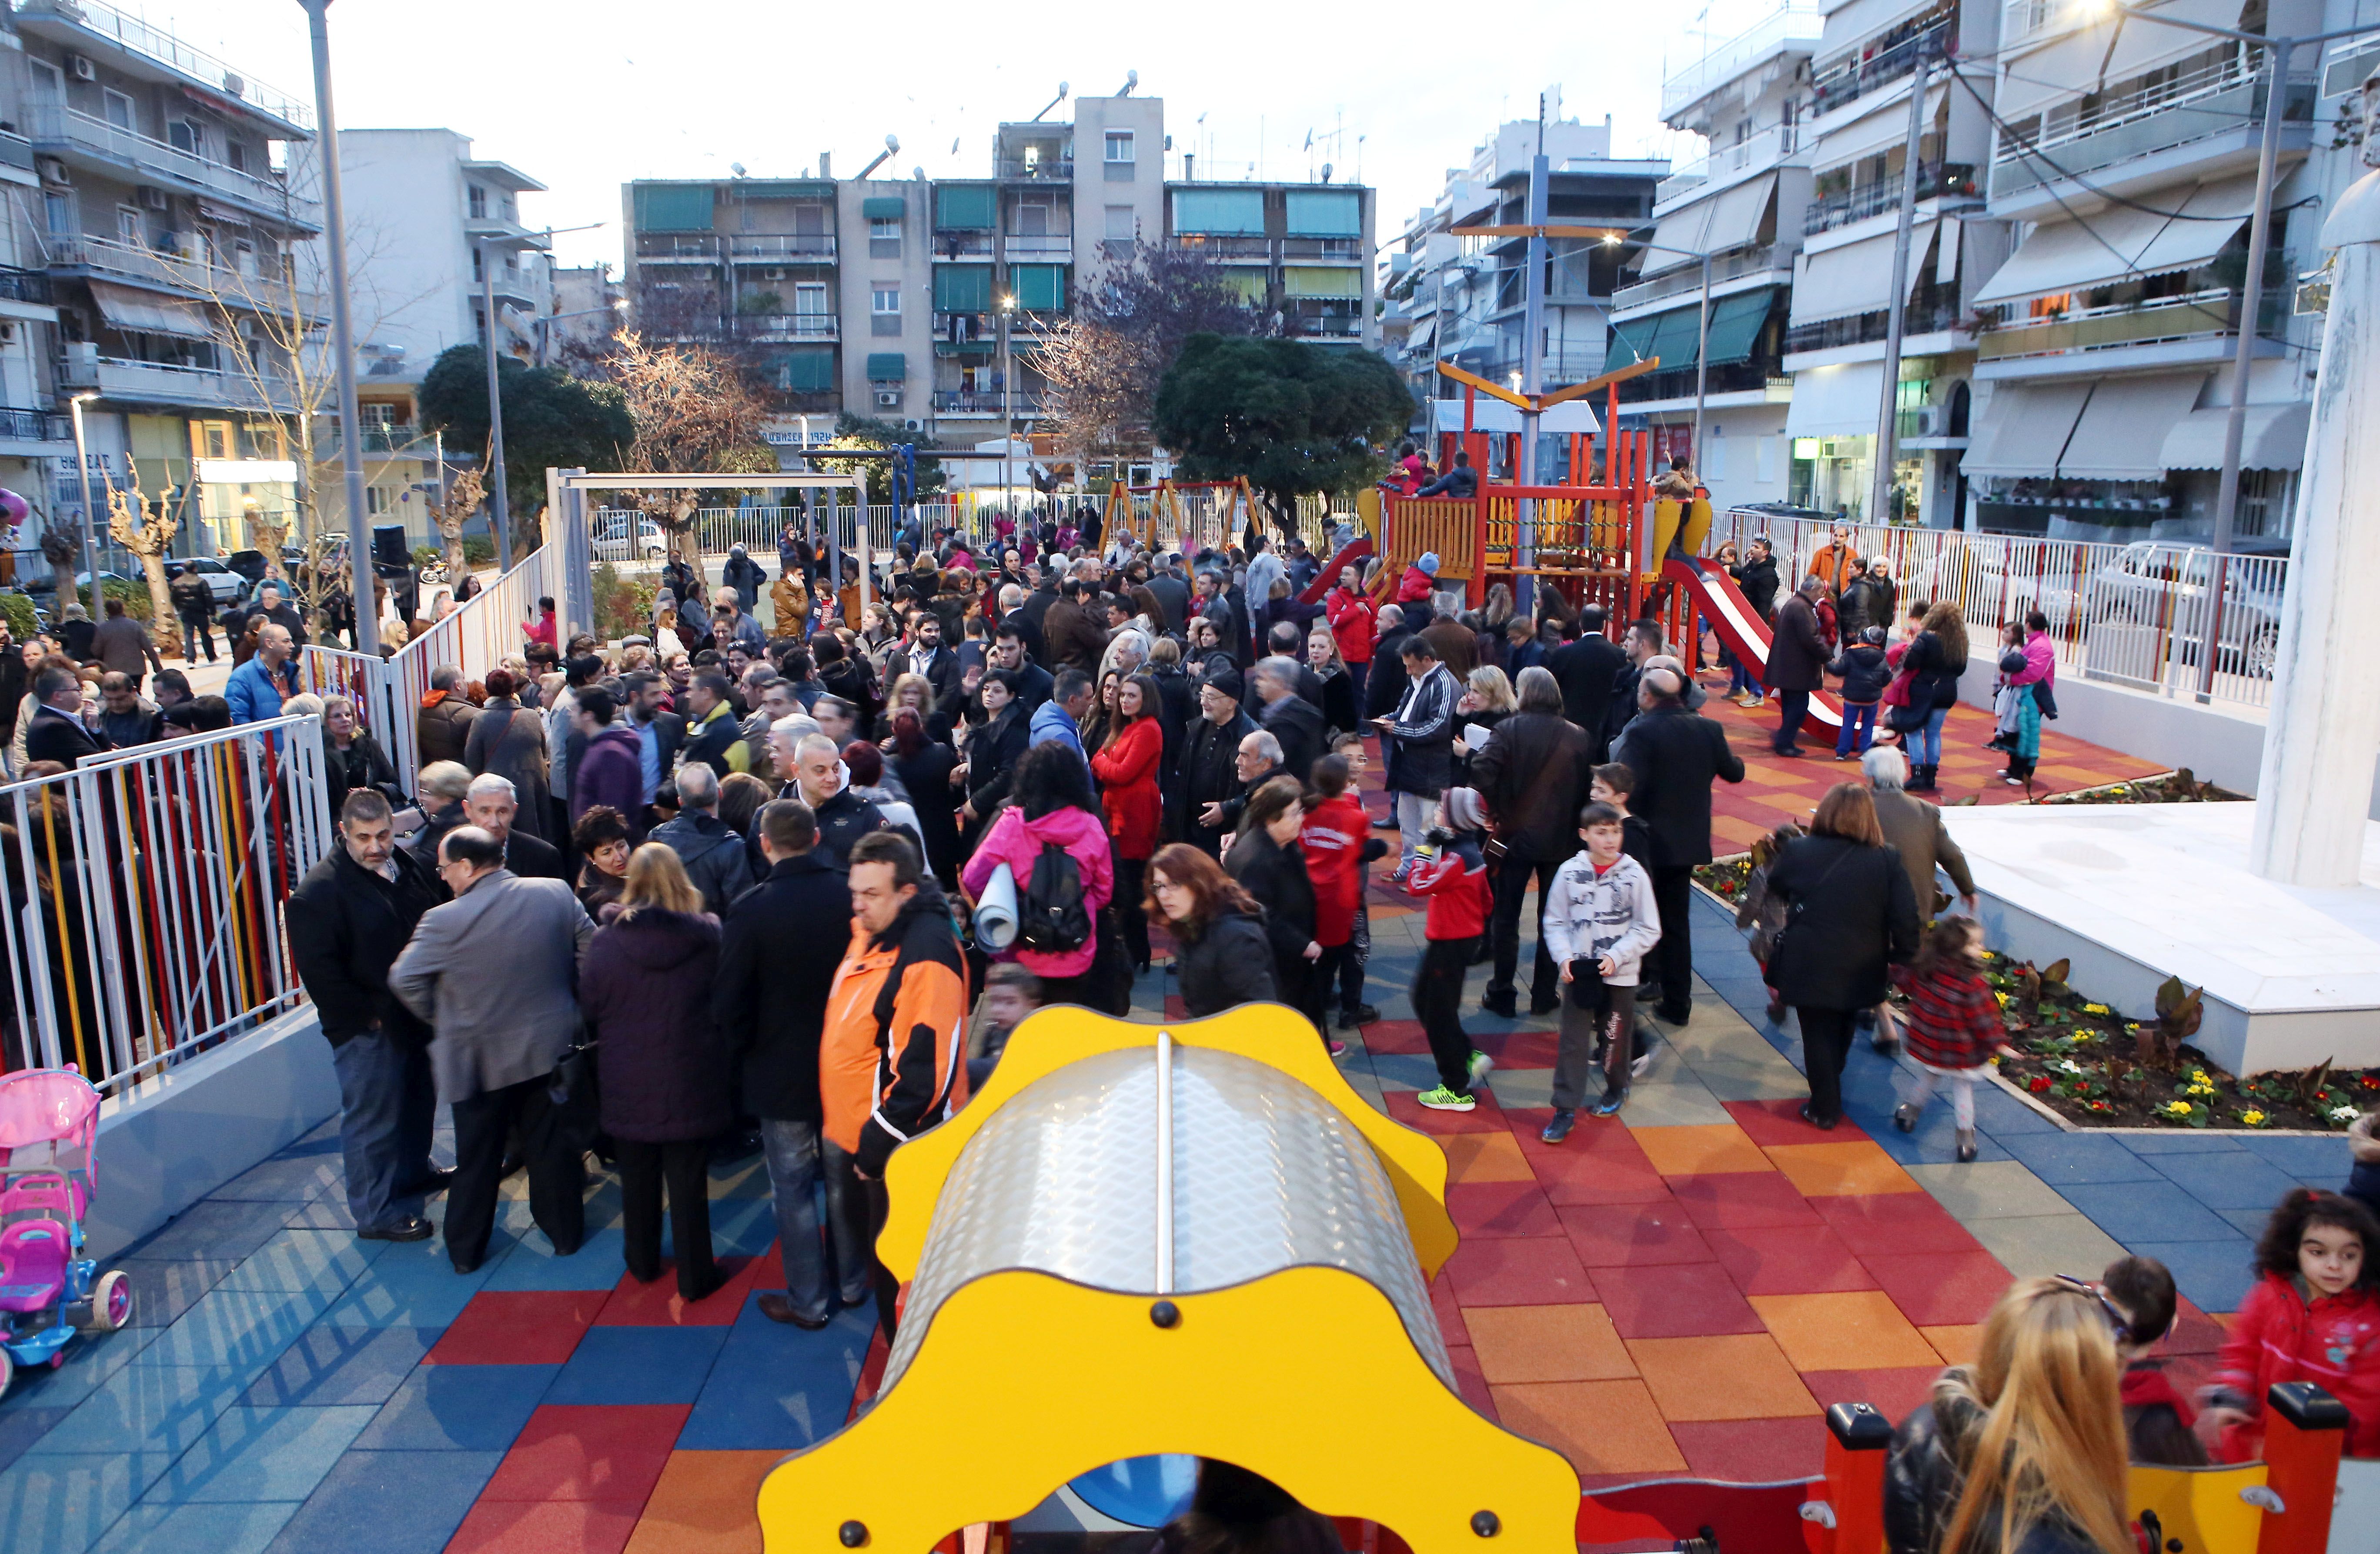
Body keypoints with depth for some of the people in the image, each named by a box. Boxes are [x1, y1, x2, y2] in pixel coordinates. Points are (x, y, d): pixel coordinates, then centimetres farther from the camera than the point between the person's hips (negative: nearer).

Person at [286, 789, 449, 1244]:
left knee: (419, 1100, 23)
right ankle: (375, 1213, 14)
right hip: (366, 1030, -8)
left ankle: (413, 1172, 45)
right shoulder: (319, 890, -19)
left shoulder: (408, 866, 4)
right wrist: (367, 1016, -18)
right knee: (373, 1118, 1)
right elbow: (319, 970, -20)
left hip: (416, 1015, 8)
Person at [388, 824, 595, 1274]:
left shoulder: (447, 920, -19)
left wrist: (440, 1018, 4)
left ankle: (466, 1251, 27)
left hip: (481, 1059, -2)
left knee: (477, 1158, 14)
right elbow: (592, 951, 0)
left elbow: (404, 979, -14)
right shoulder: (557, 893, -7)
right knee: (552, 1146, 16)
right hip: (550, 1046, 3)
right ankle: (565, 1231, 28)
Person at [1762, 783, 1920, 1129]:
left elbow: (1775, 887, 9)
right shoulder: (1887, 861, -9)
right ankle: (1829, 1097, 42)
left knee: (1818, 1035, 9)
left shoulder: (1797, 851, -11)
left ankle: (1824, 1109, 16)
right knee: (1842, 1032, 23)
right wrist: (1904, 959, 5)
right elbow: (1905, 919, -8)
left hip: (1809, 968, -3)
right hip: (1859, 972, 3)